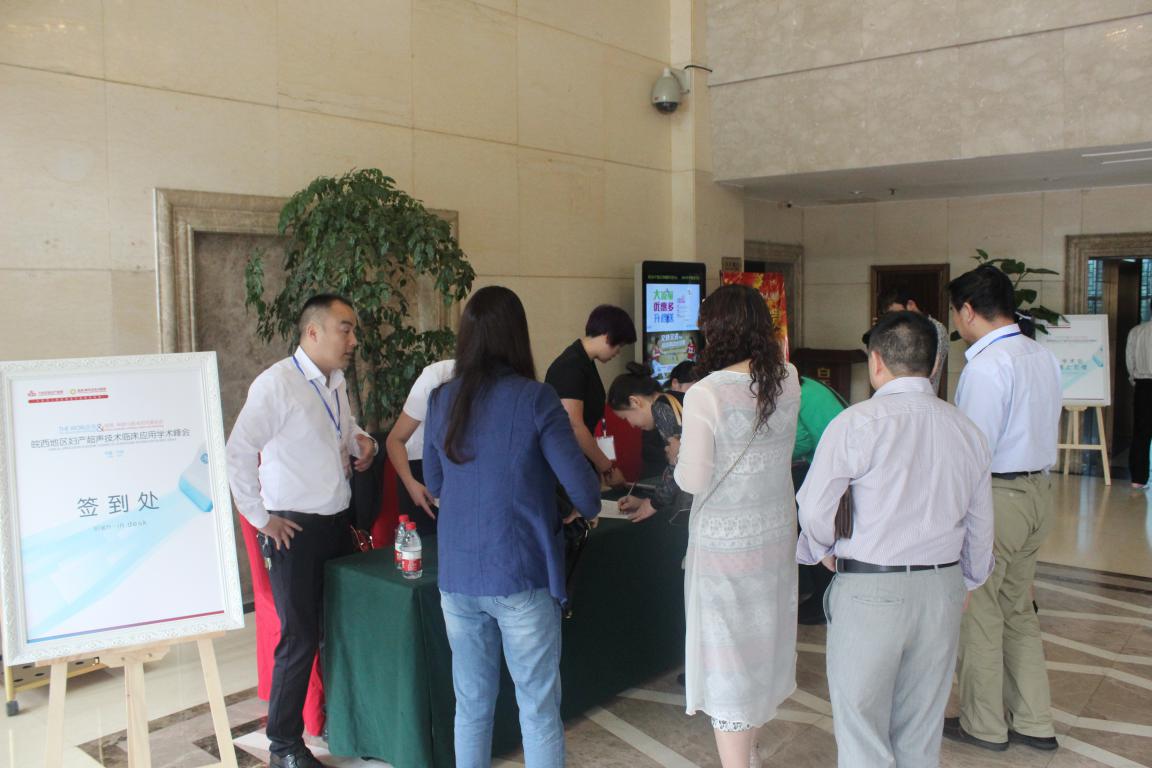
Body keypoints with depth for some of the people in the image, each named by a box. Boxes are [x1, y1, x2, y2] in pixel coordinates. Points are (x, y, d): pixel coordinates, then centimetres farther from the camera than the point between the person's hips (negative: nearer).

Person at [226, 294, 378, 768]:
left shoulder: (337, 383, 9)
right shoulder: (277, 383, -15)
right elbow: (237, 454, -18)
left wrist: (362, 443, 2)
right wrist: (261, 519, -14)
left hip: (336, 523, 7)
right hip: (294, 530, -7)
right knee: (300, 639, 1)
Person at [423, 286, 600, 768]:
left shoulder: (442, 401, 2)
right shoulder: (534, 399, -12)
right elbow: (582, 488, -12)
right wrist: (589, 509, 9)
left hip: (457, 578, 5)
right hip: (522, 577, -4)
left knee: (471, 706, 16)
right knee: (539, 712, 7)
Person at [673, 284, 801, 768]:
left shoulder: (705, 395, -21)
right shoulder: (788, 383, -4)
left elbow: (693, 480, -18)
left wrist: (678, 459, 3)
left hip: (724, 544, -6)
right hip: (777, 535, 6)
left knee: (726, 656, 8)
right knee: (763, 642, 22)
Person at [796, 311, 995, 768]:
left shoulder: (857, 423, -14)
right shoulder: (967, 430, 5)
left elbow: (814, 508, -13)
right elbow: (980, 528, 12)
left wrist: (825, 551, 7)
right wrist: (966, 584, 26)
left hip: (870, 590, -5)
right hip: (943, 586, 6)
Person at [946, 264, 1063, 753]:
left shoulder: (987, 365, -19)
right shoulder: (1043, 356, 9)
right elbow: (1045, 430, 15)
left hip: (995, 495, -9)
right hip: (1038, 491, 9)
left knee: (978, 612, 5)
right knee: (1018, 609, 19)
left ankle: (983, 726, 18)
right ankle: (1033, 722, 27)